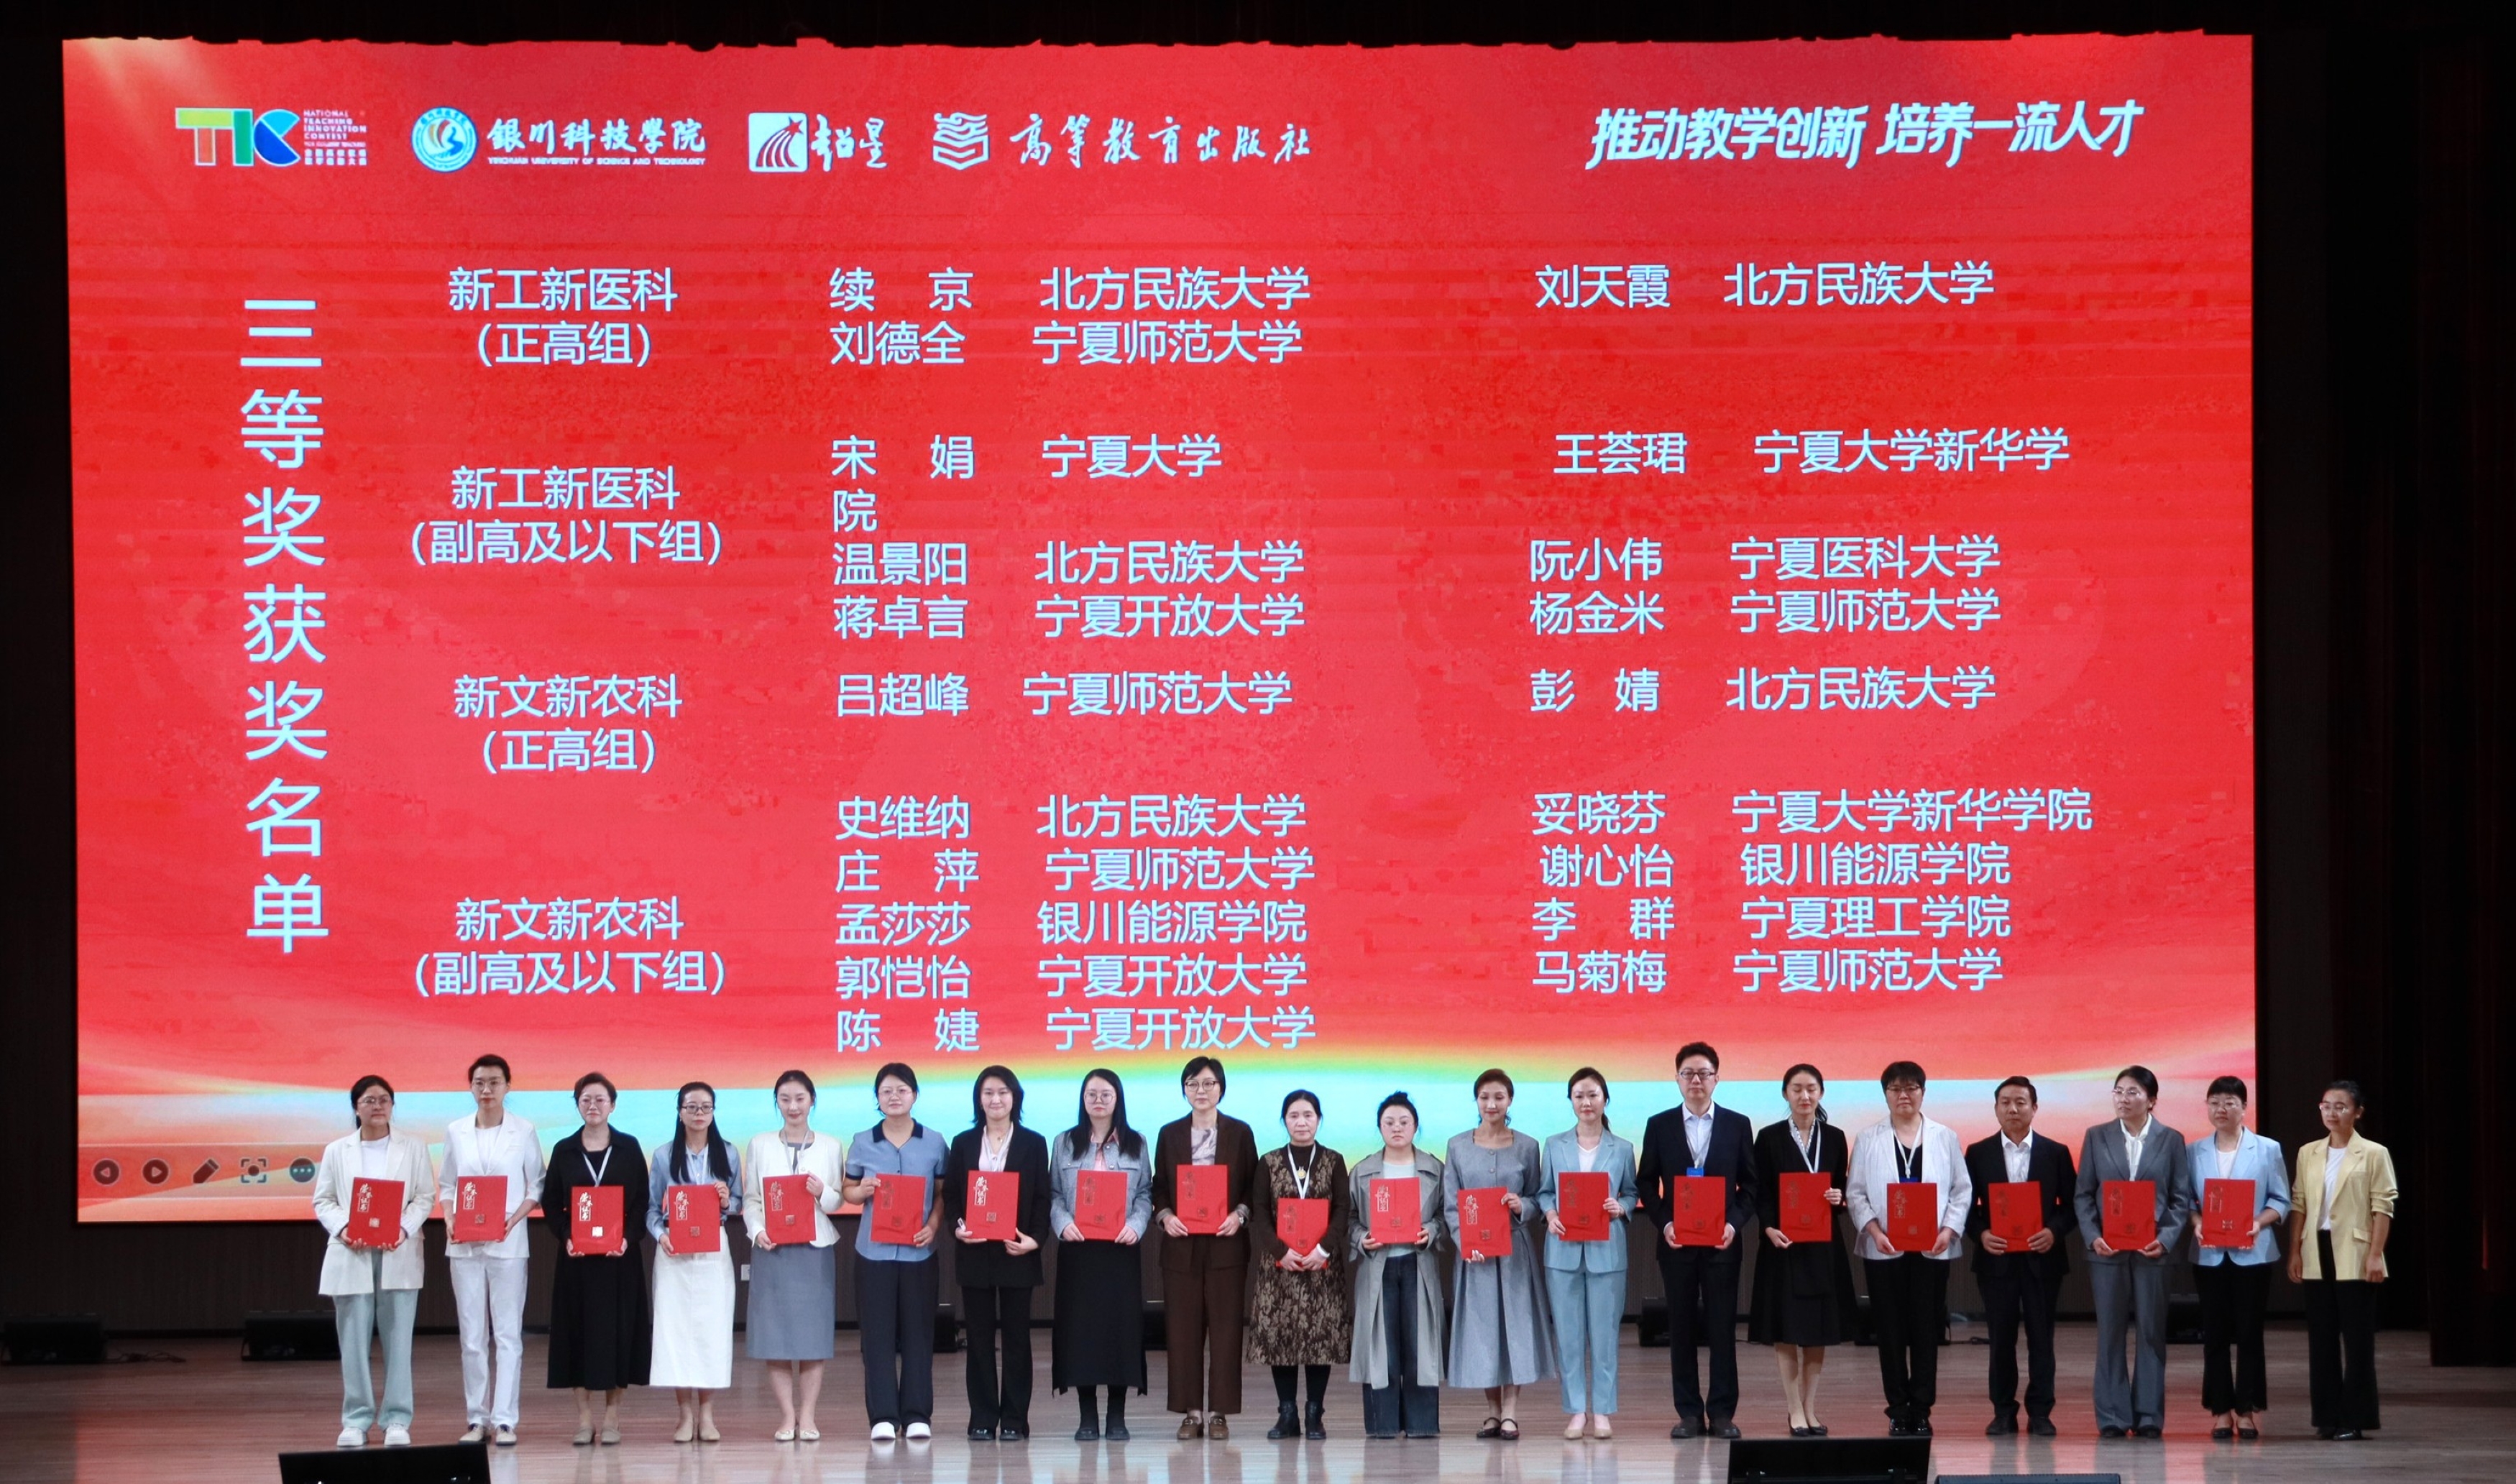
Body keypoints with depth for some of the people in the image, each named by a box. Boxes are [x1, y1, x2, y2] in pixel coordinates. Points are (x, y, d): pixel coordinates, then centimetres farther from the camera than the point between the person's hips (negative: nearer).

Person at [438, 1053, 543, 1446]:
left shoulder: (523, 1132, 2)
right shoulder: (456, 1132, 8)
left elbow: (536, 1187, 3)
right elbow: (446, 1185, 12)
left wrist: (513, 1220, -12)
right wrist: (450, 1219, -5)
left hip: (508, 1244, -2)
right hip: (464, 1244, 2)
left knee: (508, 1333, -3)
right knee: (472, 1335, 5)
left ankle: (504, 1420, -2)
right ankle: (476, 1418, 10)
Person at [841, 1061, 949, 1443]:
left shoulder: (934, 1143, 5)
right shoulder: (863, 1143, 6)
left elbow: (944, 1194, 7)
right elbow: (850, 1191, 12)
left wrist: (933, 1227, -10)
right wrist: (862, 1192, -10)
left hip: (918, 1251, 0)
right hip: (874, 1251, 0)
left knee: (918, 1332, 0)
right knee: (877, 1333, -2)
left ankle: (917, 1415, 6)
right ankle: (883, 1417, 2)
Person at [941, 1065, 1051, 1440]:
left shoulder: (1033, 1144, 5)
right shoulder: (964, 1143, 9)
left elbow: (1042, 1198, 2)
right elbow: (950, 1194, 8)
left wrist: (1035, 1238, -12)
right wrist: (957, 1226, -11)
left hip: (1017, 1253, -1)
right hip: (975, 1252, 1)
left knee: (1016, 1336, 1)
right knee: (980, 1336, 3)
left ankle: (1014, 1419, 5)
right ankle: (983, 1419, 6)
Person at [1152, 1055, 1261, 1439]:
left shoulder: (1239, 1133, 5)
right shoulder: (1170, 1135, 9)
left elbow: (1253, 1187, 6)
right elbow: (1158, 1187, 11)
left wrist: (1239, 1215, -11)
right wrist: (1165, 1216, -8)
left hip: (1226, 1244, -1)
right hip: (1182, 1245, 1)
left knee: (1225, 1328, -2)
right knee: (1183, 1329, 0)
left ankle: (1219, 1412, 3)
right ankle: (1190, 1411, 6)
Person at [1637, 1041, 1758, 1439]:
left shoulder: (1738, 1126, 5)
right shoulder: (1659, 1126, 5)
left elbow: (1750, 1185, 6)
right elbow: (1647, 1183, 6)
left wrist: (1735, 1223, -9)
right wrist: (1664, 1224, -8)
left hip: (1722, 1242, -1)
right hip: (1676, 1242, 1)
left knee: (1723, 1328, 0)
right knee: (1681, 1328, 3)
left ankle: (1722, 1412, 5)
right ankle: (1689, 1413, 8)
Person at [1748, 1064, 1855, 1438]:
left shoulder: (1834, 1138, 8)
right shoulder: (1770, 1138, 1)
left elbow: (1842, 1189, 11)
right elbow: (1761, 1195, -1)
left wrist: (1838, 1198, -12)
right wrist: (1769, 1228, -17)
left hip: (1824, 1244, 3)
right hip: (1783, 1242, -3)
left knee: (1818, 1329, 5)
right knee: (1786, 1329, -3)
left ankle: (1810, 1409, 13)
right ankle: (1795, 1412, 1)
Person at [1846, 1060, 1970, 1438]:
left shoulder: (1945, 1137, 9)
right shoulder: (1868, 1139, 6)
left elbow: (1962, 1190, 8)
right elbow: (1855, 1193, 3)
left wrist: (1949, 1229, -7)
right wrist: (1875, 1231, -11)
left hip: (1932, 1249, 0)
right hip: (1884, 1250, 0)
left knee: (1927, 1329, 0)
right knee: (1891, 1331, 1)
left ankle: (1922, 1410, 6)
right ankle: (1899, 1411, 6)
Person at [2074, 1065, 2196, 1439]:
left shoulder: (2171, 1140, 4)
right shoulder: (2097, 1138, 6)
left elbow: (2182, 1197, 3)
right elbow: (2084, 1194, 6)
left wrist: (2167, 1239, -11)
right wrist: (2092, 1237, -8)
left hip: (2152, 1250, -1)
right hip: (2108, 1250, 1)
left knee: (2152, 1333, 3)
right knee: (2110, 1334, 2)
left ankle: (2149, 1415, 9)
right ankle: (2112, 1417, 6)